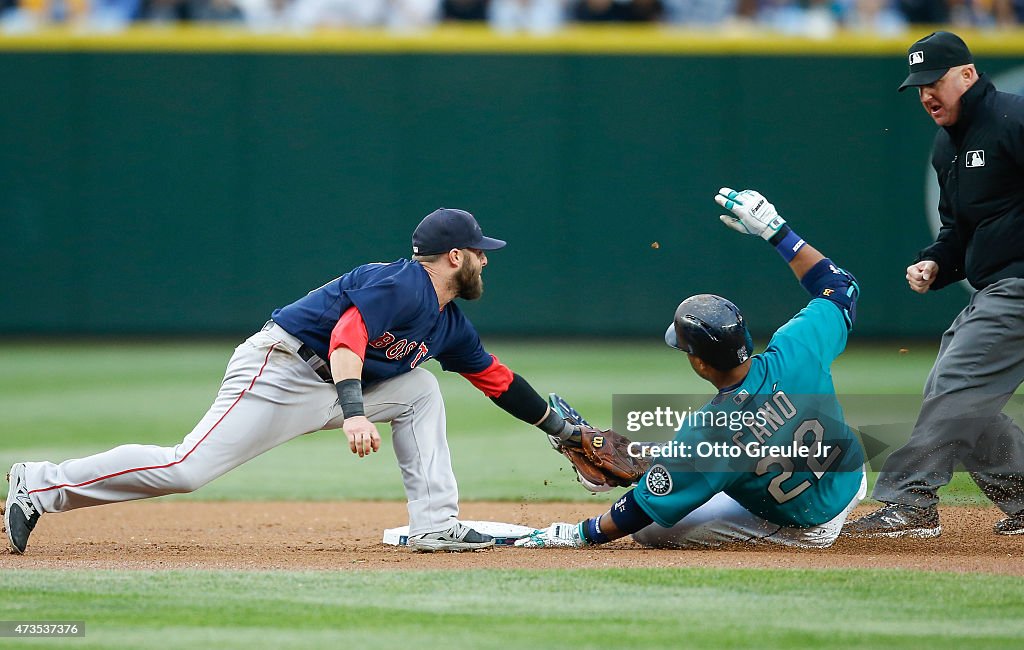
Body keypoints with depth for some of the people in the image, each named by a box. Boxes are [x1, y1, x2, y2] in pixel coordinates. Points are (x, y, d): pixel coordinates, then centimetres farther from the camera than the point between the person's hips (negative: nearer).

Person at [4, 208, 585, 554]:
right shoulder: (400, 285, -15)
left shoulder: (450, 324, 16)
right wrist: (354, 414, -42)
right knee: (187, 467, -19)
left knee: (420, 391, 7)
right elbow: (347, 336, -30)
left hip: (330, 390, 10)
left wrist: (560, 427, 27)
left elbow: (497, 378, 25)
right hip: (278, 372, -10)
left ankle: (436, 525, 1)